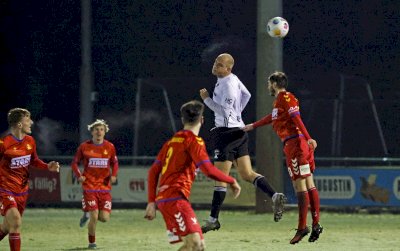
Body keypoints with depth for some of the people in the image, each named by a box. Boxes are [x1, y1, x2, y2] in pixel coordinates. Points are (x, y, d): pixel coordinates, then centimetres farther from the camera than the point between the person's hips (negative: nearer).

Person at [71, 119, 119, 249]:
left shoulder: (110, 147, 4)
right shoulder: (84, 147, -1)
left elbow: (115, 163, 16)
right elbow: (74, 163, 7)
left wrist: (114, 175, -4)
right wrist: (78, 175, -10)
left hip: (105, 186, 2)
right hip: (89, 186, -2)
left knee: (104, 218, -5)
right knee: (94, 217, -10)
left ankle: (88, 214, 29)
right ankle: (92, 242, 12)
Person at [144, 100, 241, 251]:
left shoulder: (172, 141, 20)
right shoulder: (193, 141, -5)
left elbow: (153, 171, 18)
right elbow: (209, 170, -16)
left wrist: (152, 202, 17)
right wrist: (232, 181, -2)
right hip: (175, 198, -9)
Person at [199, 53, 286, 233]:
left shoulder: (228, 85, -18)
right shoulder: (233, 79, 11)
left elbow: (223, 110, -21)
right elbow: (246, 95, 28)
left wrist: (206, 99, -14)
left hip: (226, 132, -10)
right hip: (238, 130, 10)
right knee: (247, 174, 8)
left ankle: (213, 219, 0)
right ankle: (275, 196, -9)